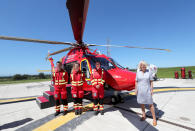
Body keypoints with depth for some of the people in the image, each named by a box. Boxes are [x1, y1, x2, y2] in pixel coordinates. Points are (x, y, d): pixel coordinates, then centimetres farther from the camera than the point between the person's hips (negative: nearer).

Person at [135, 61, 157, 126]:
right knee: (141, 103, 13)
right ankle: (143, 115, 32)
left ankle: (154, 118, 19)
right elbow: (136, 82, 2)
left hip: (147, 90, -1)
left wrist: (151, 90, -7)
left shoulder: (149, 72, -5)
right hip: (140, 90, 2)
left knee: (150, 104, 3)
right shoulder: (138, 73, -2)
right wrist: (136, 90, -2)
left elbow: (151, 82, -2)